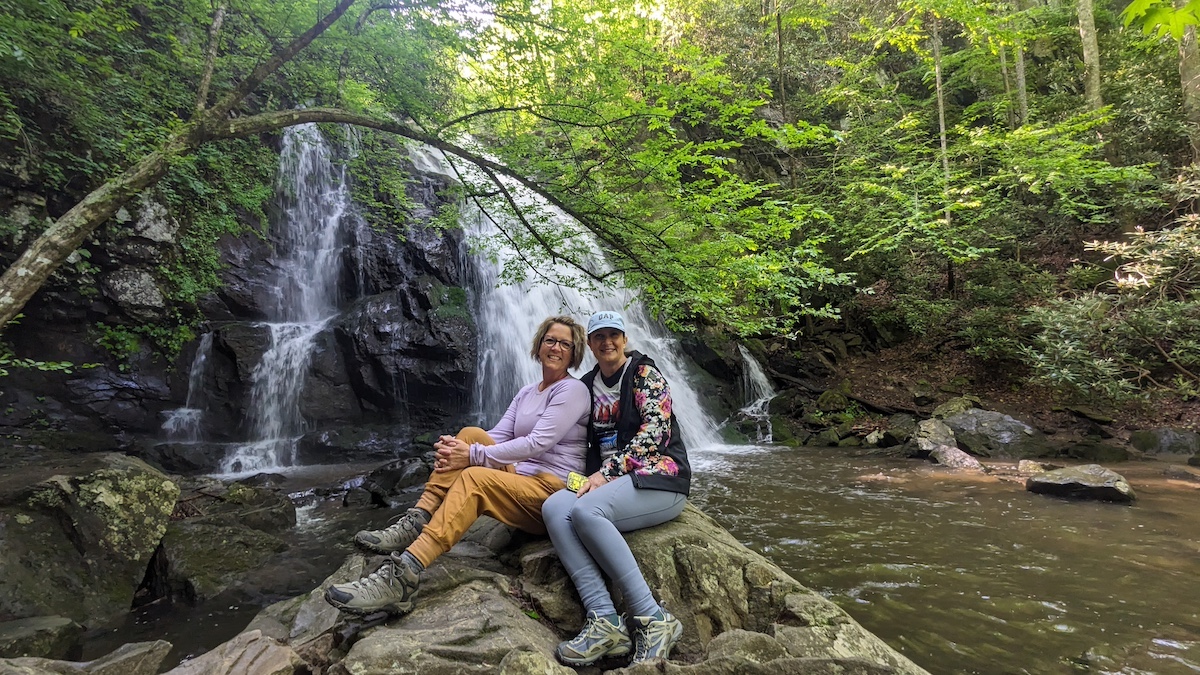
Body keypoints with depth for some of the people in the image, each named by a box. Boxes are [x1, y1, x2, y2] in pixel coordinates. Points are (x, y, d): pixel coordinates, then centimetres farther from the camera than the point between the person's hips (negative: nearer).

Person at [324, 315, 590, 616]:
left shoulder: (573, 390, -6)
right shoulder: (527, 392, 18)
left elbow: (538, 443, -18)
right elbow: (499, 435, 8)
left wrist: (474, 456, -20)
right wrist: (456, 448, -12)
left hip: (554, 492, -7)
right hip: (519, 477, 7)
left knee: (474, 478, -30)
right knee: (471, 434, -11)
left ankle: (402, 577, -41)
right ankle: (414, 525, -19)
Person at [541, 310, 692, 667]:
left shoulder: (643, 372, -1)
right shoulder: (588, 384, 18)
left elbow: (655, 428, -13)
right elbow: (590, 443, 21)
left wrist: (608, 471, -20)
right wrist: (595, 476, 1)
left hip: (659, 476, -6)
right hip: (608, 480, 6)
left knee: (585, 511, -33)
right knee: (553, 507, -24)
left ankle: (652, 618, -27)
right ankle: (604, 620, -32)